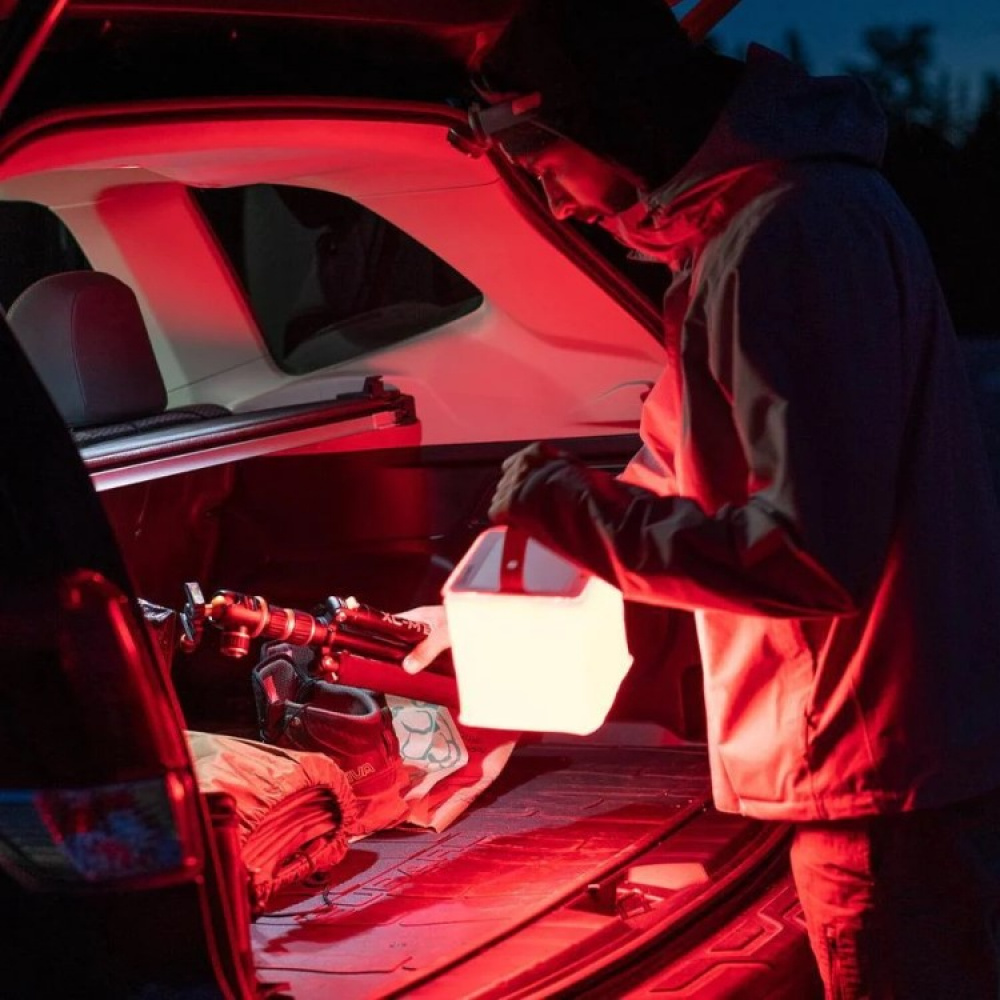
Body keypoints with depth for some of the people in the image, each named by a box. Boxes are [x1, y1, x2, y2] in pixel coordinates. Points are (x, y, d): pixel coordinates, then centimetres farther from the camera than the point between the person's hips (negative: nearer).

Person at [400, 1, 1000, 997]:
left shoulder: (796, 234, -21)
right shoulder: (732, 226, 13)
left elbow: (811, 555, -26)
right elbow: (671, 477, 25)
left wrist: (569, 505, -15)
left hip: (891, 778, -10)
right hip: (870, 766, 10)